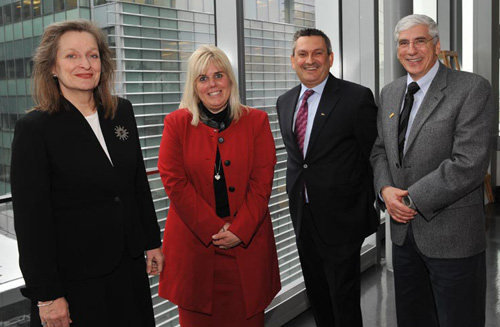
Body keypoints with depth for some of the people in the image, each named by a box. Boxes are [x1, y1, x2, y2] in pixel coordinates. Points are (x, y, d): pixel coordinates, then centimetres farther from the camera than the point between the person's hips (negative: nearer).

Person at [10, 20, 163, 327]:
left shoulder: (122, 112, 3)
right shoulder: (34, 127, -12)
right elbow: (31, 218, -13)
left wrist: (152, 241, 10)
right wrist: (46, 294, -13)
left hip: (130, 267, 5)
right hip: (74, 278, -5)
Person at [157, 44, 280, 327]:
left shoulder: (256, 121, 4)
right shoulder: (177, 123, 3)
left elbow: (262, 181, -1)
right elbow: (174, 181, -5)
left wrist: (239, 230, -11)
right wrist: (213, 229, -10)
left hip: (247, 243, 1)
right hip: (194, 245, 0)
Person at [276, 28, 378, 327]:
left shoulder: (357, 97, -13)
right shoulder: (285, 102, 7)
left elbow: (375, 156, -9)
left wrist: (366, 206, -6)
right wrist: (296, 195, 13)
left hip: (341, 217, -6)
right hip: (303, 215, 6)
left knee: (344, 301, 7)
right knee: (317, 296, 21)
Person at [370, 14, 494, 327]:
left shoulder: (473, 89, -13)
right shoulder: (390, 93, 9)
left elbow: (469, 164, -21)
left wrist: (413, 199, -17)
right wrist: (386, 189, -6)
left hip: (451, 234, -6)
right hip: (404, 228, 6)